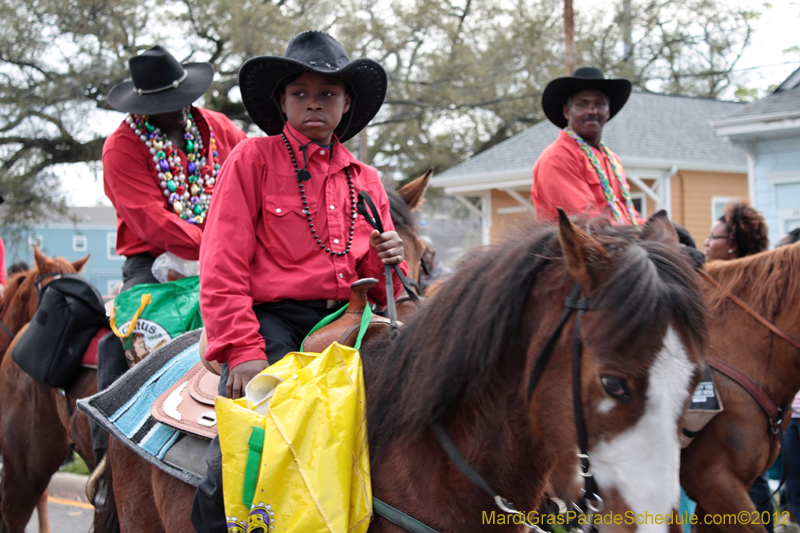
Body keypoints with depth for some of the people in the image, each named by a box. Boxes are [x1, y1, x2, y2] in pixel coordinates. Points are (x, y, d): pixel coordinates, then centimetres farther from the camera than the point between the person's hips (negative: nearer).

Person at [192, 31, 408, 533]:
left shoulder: (365, 180, 19)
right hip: (273, 321, -4)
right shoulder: (253, 159, 5)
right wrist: (242, 350, -13)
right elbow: (222, 269, -2)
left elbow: (377, 291, 21)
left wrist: (389, 262, -3)